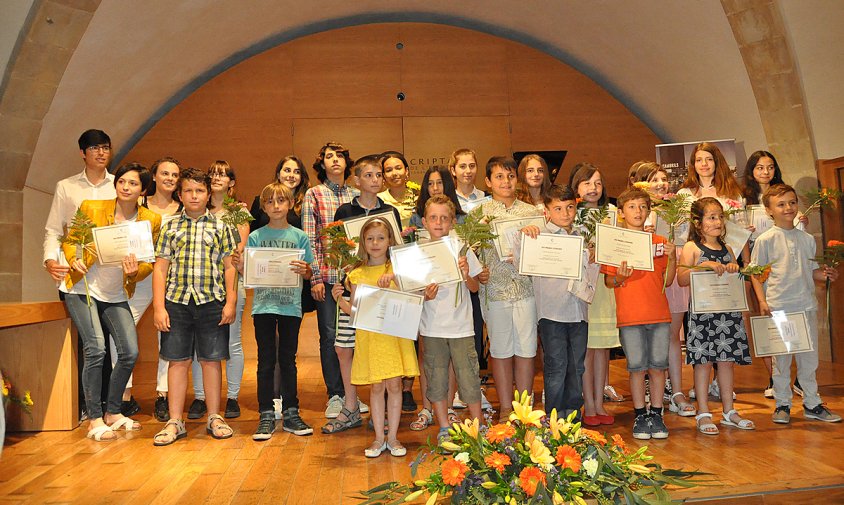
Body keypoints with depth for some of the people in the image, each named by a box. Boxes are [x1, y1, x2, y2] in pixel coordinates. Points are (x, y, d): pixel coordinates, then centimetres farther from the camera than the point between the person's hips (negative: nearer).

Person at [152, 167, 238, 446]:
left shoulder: (220, 227, 7)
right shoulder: (170, 227, 9)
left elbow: (229, 267, 5)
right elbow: (161, 268, 6)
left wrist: (231, 302, -4)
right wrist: (159, 307, -2)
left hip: (211, 301, -1)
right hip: (177, 301, 1)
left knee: (211, 360, 5)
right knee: (178, 361, 5)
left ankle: (214, 417, 18)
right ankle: (175, 422, 15)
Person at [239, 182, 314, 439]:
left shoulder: (299, 237, 6)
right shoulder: (255, 237, 5)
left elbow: (309, 273, 6)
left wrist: (304, 270, -16)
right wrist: (241, 267, -17)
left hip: (291, 305, 1)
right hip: (263, 304, 0)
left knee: (288, 360, 9)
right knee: (266, 361, 4)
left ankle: (290, 413, 18)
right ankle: (266, 416, 12)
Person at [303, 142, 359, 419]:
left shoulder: (357, 195, 12)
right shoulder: (313, 195, 3)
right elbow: (309, 240, -2)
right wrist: (315, 277, -9)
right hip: (327, 275, -3)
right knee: (330, 334, 1)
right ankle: (335, 395, 13)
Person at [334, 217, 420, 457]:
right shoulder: (357, 274, 5)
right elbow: (354, 310, 6)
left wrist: (394, 278, -23)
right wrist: (339, 299, -11)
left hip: (395, 334, -1)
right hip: (369, 336, 1)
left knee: (394, 385, 2)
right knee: (376, 387, 7)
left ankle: (393, 437, 15)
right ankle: (379, 438, 18)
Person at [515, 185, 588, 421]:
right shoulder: (539, 235, -1)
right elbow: (519, 262, -10)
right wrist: (522, 236, -19)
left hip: (578, 310, 5)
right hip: (552, 311, -5)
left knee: (577, 367, 12)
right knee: (556, 367, 0)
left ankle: (573, 415, 25)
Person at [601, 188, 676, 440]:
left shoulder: (659, 242, 9)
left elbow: (667, 280, 9)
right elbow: (607, 281, 1)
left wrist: (671, 258, -6)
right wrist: (618, 278, -20)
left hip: (659, 314, 3)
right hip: (629, 316, -2)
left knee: (658, 366, 6)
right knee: (637, 367, 3)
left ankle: (656, 414, 19)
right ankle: (640, 416, 16)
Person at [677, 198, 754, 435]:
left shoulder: (727, 249, 14)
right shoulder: (691, 248, -2)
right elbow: (682, 279, -12)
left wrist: (735, 270, -1)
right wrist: (705, 265, -21)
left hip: (728, 310, 5)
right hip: (702, 311, -5)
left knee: (727, 360, 9)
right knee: (703, 360, -1)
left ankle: (729, 411, 20)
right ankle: (703, 413, 7)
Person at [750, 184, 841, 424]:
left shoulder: (807, 239, 11)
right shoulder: (765, 239, -3)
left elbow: (812, 270, 18)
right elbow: (756, 273, -2)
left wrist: (826, 275, -3)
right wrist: (762, 301, -11)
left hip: (806, 305, 5)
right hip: (778, 307, -4)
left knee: (809, 357, 11)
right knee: (781, 358, 3)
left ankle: (812, 404, 24)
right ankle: (782, 404, 15)